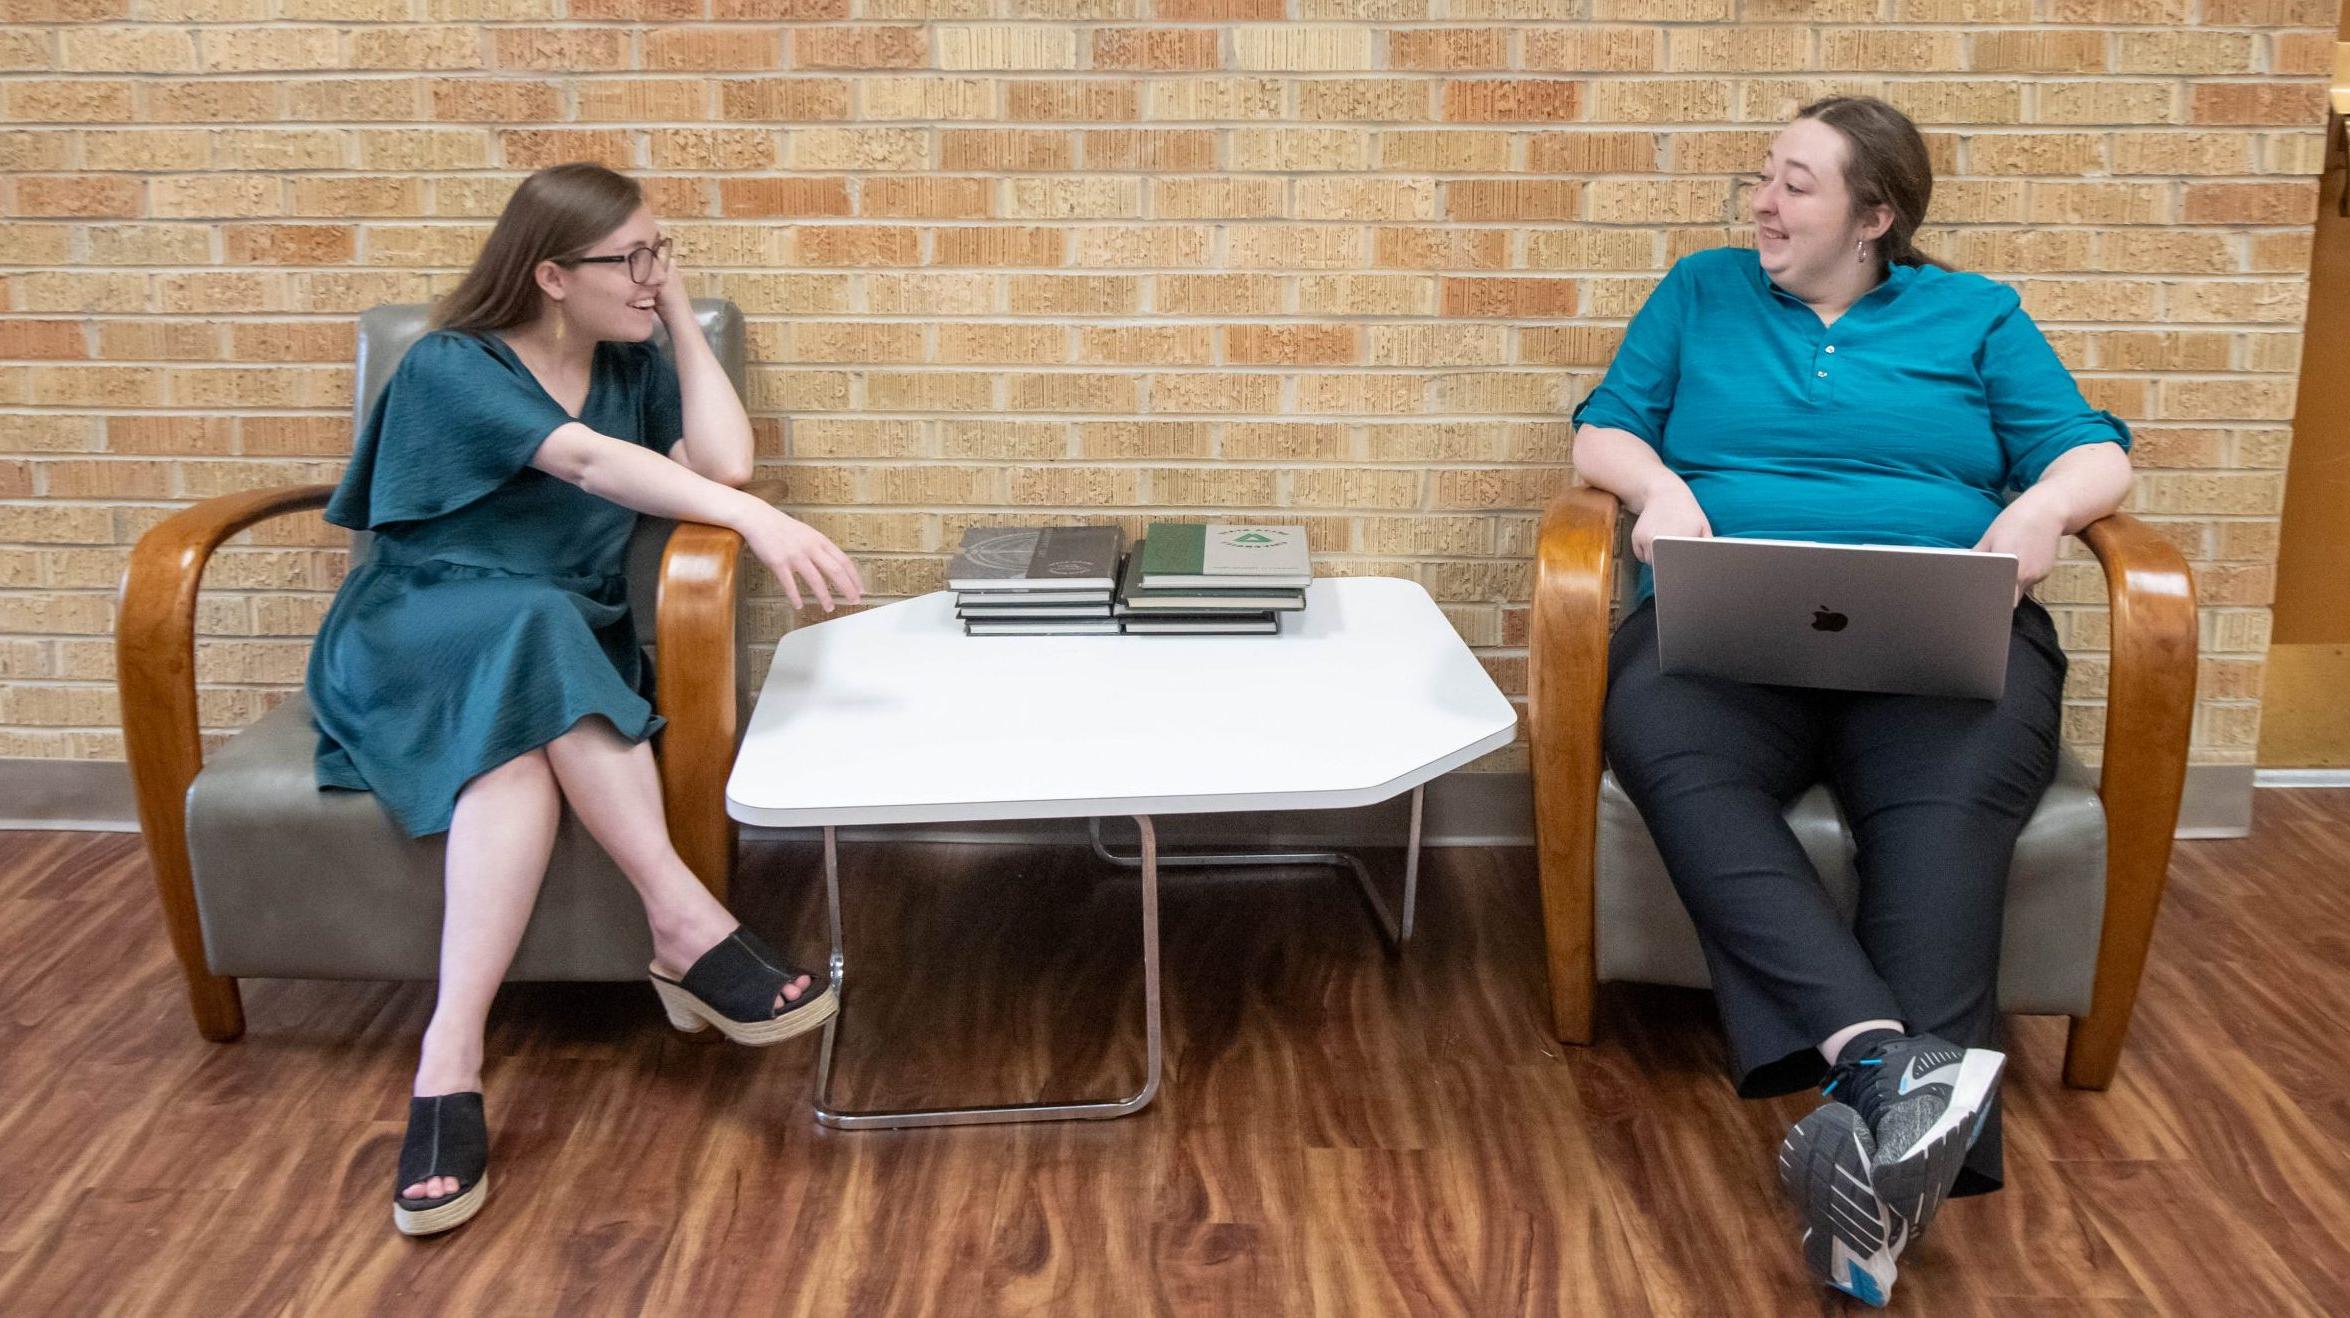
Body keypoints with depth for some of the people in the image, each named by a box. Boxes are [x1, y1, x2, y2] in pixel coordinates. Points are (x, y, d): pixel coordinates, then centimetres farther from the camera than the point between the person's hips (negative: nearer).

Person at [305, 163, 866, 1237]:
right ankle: (685, 924, -43)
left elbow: (724, 460, -6)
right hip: (420, 638, -4)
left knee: (524, 745, -35)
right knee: (533, 629, -40)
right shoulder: (450, 368, -6)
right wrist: (754, 522, -38)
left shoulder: (632, 369, 12)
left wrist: (680, 311, 1)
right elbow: (588, 462, -24)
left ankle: (452, 1059, -44)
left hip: (564, 653, 4)